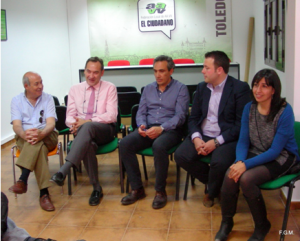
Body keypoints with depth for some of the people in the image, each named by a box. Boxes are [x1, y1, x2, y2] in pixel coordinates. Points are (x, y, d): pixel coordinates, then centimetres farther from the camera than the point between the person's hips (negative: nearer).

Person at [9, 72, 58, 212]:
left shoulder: (48, 98, 7)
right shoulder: (16, 100, 7)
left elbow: (51, 124, -8)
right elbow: (16, 126, -6)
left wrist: (40, 134, -33)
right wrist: (24, 134, -32)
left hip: (47, 136, 0)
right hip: (24, 139, 0)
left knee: (38, 141, -38)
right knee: (39, 148, -36)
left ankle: (23, 180, -44)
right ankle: (44, 193, -43)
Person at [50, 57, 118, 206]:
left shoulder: (110, 88, 7)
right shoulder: (75, 89, 16)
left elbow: (111, 115, -4)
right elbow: (69, 116, 10)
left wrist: (88, 121, -16)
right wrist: (74, 123, -15)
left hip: (104, 130, -2)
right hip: (82, 131, 2)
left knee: (88, 127, -38)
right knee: (87, 144, -36)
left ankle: (63, 171, -47)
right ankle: (96, 188, -23)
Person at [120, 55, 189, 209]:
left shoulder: (180, 89, 3)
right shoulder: (148, 89, 18)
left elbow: (180, 116, -8)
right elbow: (141, 112, 15)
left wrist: (161, 128, -23)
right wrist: (141, 125, -9)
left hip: (170, 129, -4)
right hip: (148, 128, 5)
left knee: (159, 145, -39)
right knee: (124, 144, -23)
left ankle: (160, 191, -19)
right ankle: (137, 189, -12)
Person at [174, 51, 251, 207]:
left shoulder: (240, 88, -7)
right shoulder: (202, 87, 11)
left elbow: (241, 123, -13)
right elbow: (193, 118, 10)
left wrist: (216, 142, -20)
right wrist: (196, 138, -11)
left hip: (227, 138, -5)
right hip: (202, 135, 5)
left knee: (219, 162, -33)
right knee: (180, 156, -19)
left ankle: (211, 191, 2)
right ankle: (210, 180, 8)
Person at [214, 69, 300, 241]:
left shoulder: (285, 111, -17)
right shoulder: (249, 108, -1)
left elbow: (275, 150, -20)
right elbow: (243, 141, 1)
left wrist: (246, 164, -28)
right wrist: (239, 161, -19)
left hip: (282, 158, -4)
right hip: (255, 154, 4)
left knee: (246, 179, -30)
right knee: (231, 175, -25)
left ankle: (262, 226, -4)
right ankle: (226, 223, -2)